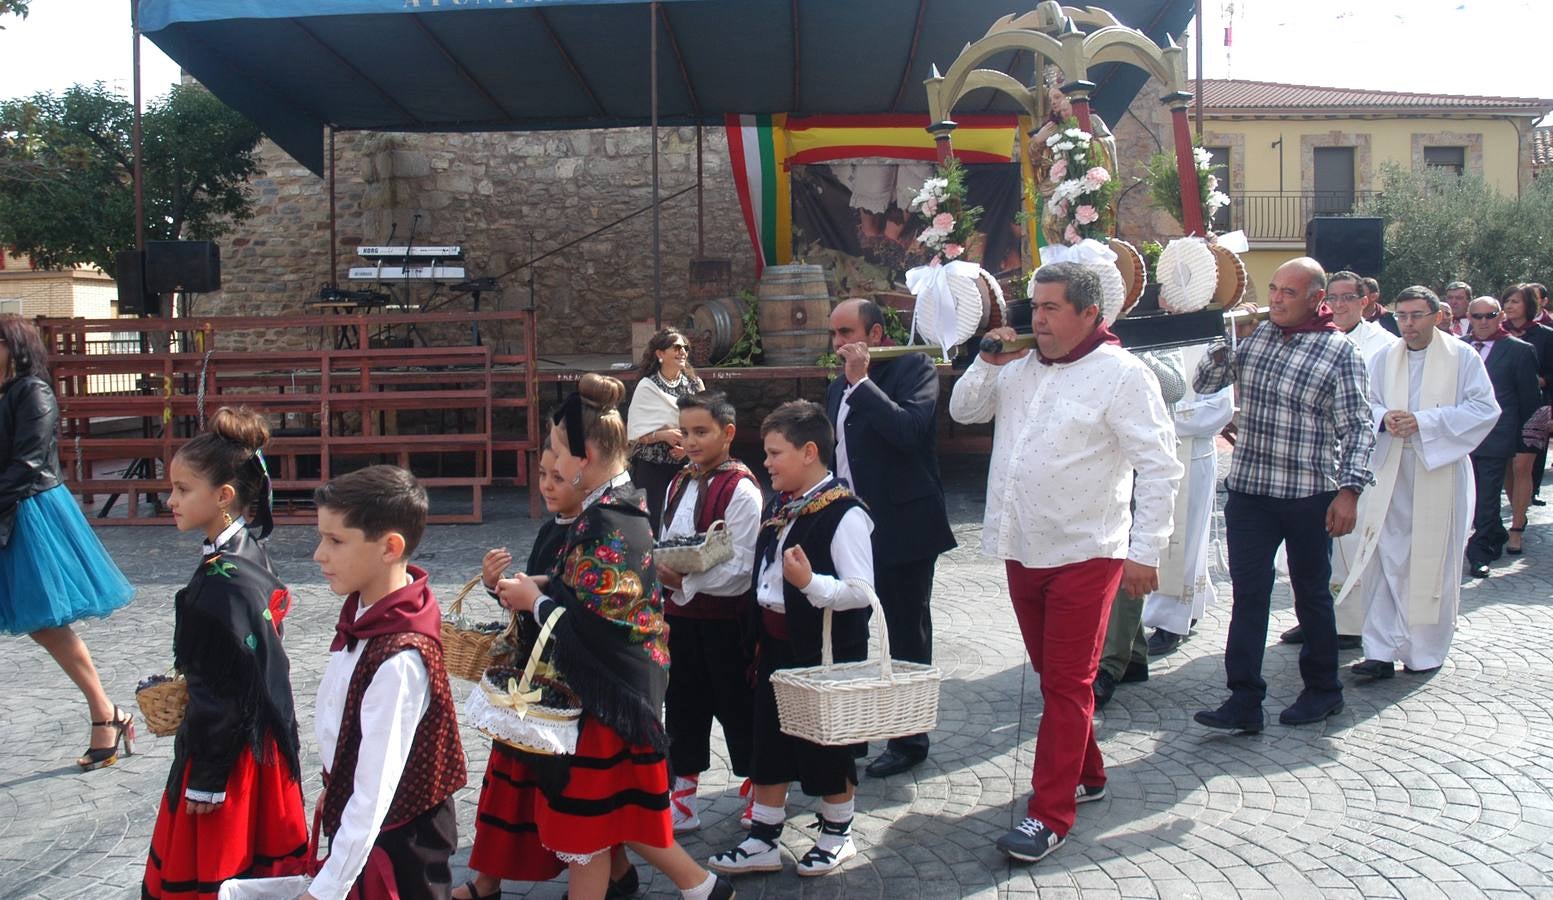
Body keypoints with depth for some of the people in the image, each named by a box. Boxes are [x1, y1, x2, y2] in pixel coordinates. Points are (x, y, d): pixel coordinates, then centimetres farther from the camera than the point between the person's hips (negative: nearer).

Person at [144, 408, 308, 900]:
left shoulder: (220, 585, -25)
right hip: (262, 737, 9)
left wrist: (207, 778, -15)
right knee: (260, 860, 20)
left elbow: (224, 689, -22)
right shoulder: (251, 555, 2)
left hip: (226, 748, -9)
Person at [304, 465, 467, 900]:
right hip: (349, 811, 8)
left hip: (396, 841, -8)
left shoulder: (400, 661, -32)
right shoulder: (365, 607, -5)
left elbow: (374, 794, -29)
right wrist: (333, 788, 18)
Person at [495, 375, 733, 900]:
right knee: (617, 809, 20)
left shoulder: (606, 524, -22)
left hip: (605, 692, -9)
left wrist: (533, 599, -9)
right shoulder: (622, 505, 7)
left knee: (585, 823, 6)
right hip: (618, 683, 9)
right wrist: (540, 587, 2)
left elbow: (587, 625, -24)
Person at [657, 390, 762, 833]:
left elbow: (741, 571, -19)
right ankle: (682, 806, 29)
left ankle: (758, 807, 24)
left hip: (725, 622, -7)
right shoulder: (679, 485, 8)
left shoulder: (741, 491, -15)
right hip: (681, 619, 7)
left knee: (737, 713, 7)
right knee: (683, 711, 15)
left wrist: (683, 581, -22)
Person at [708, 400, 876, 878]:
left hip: (825, 648, -8)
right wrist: (759, 638, 15)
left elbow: (861, 591, -23)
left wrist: (809, 582, -35)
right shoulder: (779, 506, 7)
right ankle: (763, 841, 25)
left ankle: (836, 836, 28)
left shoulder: (844, 513, -18)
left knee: (826, 745, 8)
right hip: (777, 642, 8)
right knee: (768, 743, 13)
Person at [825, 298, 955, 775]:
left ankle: (909, 739, 15)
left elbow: (909, 430, -26)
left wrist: (861, 381, -21)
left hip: (901, 528, -7)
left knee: (907, 637, 4)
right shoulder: (839, 387, 15)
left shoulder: (914, 369, -9)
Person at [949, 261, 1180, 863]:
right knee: (1052, 675, 17)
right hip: (1023, 550, 7)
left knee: (1067, 684, -2)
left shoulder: (1120, 374, -11)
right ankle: (1086, 774, 34)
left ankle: (1050, 816, 3)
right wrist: (990, 363, -1)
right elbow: (964, 411, 17)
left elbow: (1160, 465, -12)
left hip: (1084, 554, -7)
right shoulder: (1021, 368, 9)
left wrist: (1145, 551, -15)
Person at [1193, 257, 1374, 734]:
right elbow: (1203, 384, 11)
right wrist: (1223, 347, -8)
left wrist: (1349, 490, -18)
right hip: (1249, 487, 4)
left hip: (1310, 495, -3)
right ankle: (1244, 701, 1)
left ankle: (1323, 689, 28)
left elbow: (1357, 427, -9)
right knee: (1248, 592, -1)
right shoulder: (1254, 336, 6)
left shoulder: (1339, 351, -7)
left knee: (1311, 592, 11)